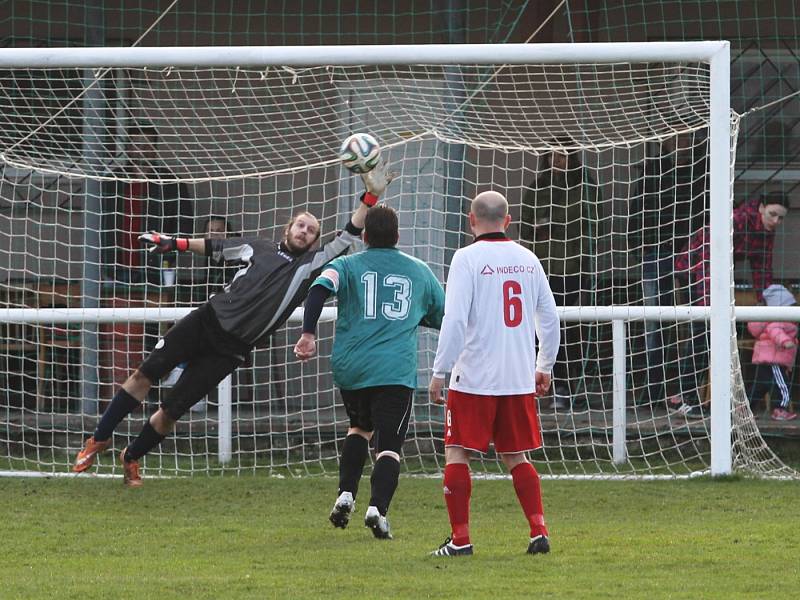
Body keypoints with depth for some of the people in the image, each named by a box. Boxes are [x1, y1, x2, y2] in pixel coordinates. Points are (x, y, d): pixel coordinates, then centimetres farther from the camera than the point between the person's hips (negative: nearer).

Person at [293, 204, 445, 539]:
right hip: (397, 371, -2)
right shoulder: (420, 272, 14)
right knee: (389, 444, -3)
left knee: (360, 427, 26)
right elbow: (444, 317, 24)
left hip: (351, 368, 2)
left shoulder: (348, 265, 9)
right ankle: (378, 507, -24)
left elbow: (320, 289, -11)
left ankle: (346, 494, 12)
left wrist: (308, 334, -16)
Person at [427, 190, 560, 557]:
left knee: (457, 453, 3)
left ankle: (460, 538, -2)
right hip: (520, 377, 5)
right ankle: (539, 531, 2)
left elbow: (455, 320, -15)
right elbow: (550, 318, 13)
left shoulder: (468, 258, -8)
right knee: (516, 457, 14)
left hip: (474, 376, -5)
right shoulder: (527, 259, 8)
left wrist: (439, 372, -9)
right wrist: (544, 366, 25)